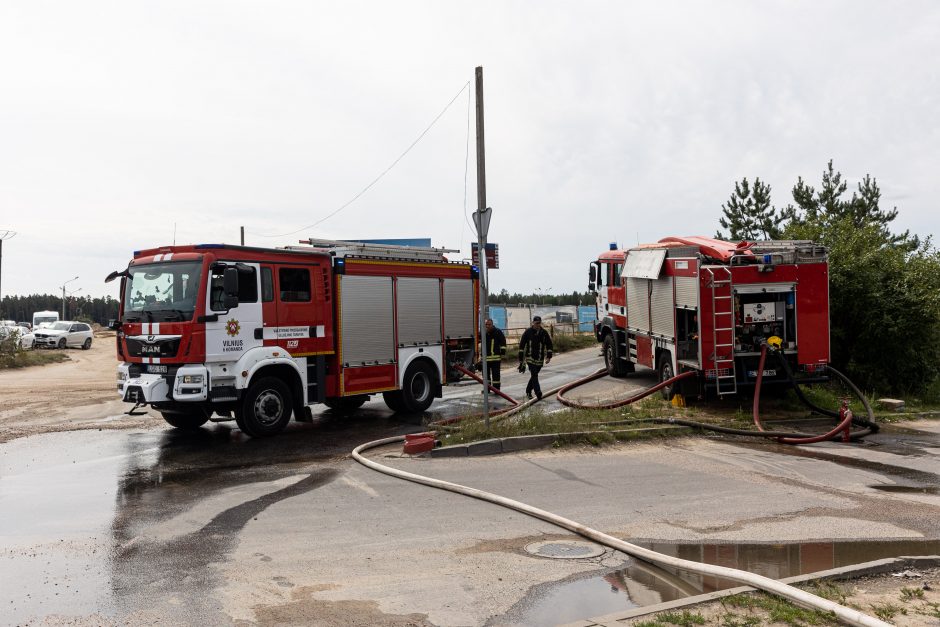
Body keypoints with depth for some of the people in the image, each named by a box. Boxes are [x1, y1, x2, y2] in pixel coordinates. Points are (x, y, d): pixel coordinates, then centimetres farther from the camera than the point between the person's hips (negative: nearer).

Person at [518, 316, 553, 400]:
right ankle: (538, 393, -16)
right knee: (534, 375, -13)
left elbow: (549, 345, 10)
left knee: (534, 375, 12)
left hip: (540, 359, 3)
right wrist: (521, 358, 1)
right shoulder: (528, 332, -3)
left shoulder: (544, 333, 4)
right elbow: (522, 345, 3)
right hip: (530, 358, -3)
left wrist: (549, 356, 1)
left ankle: (528, 391, 29)